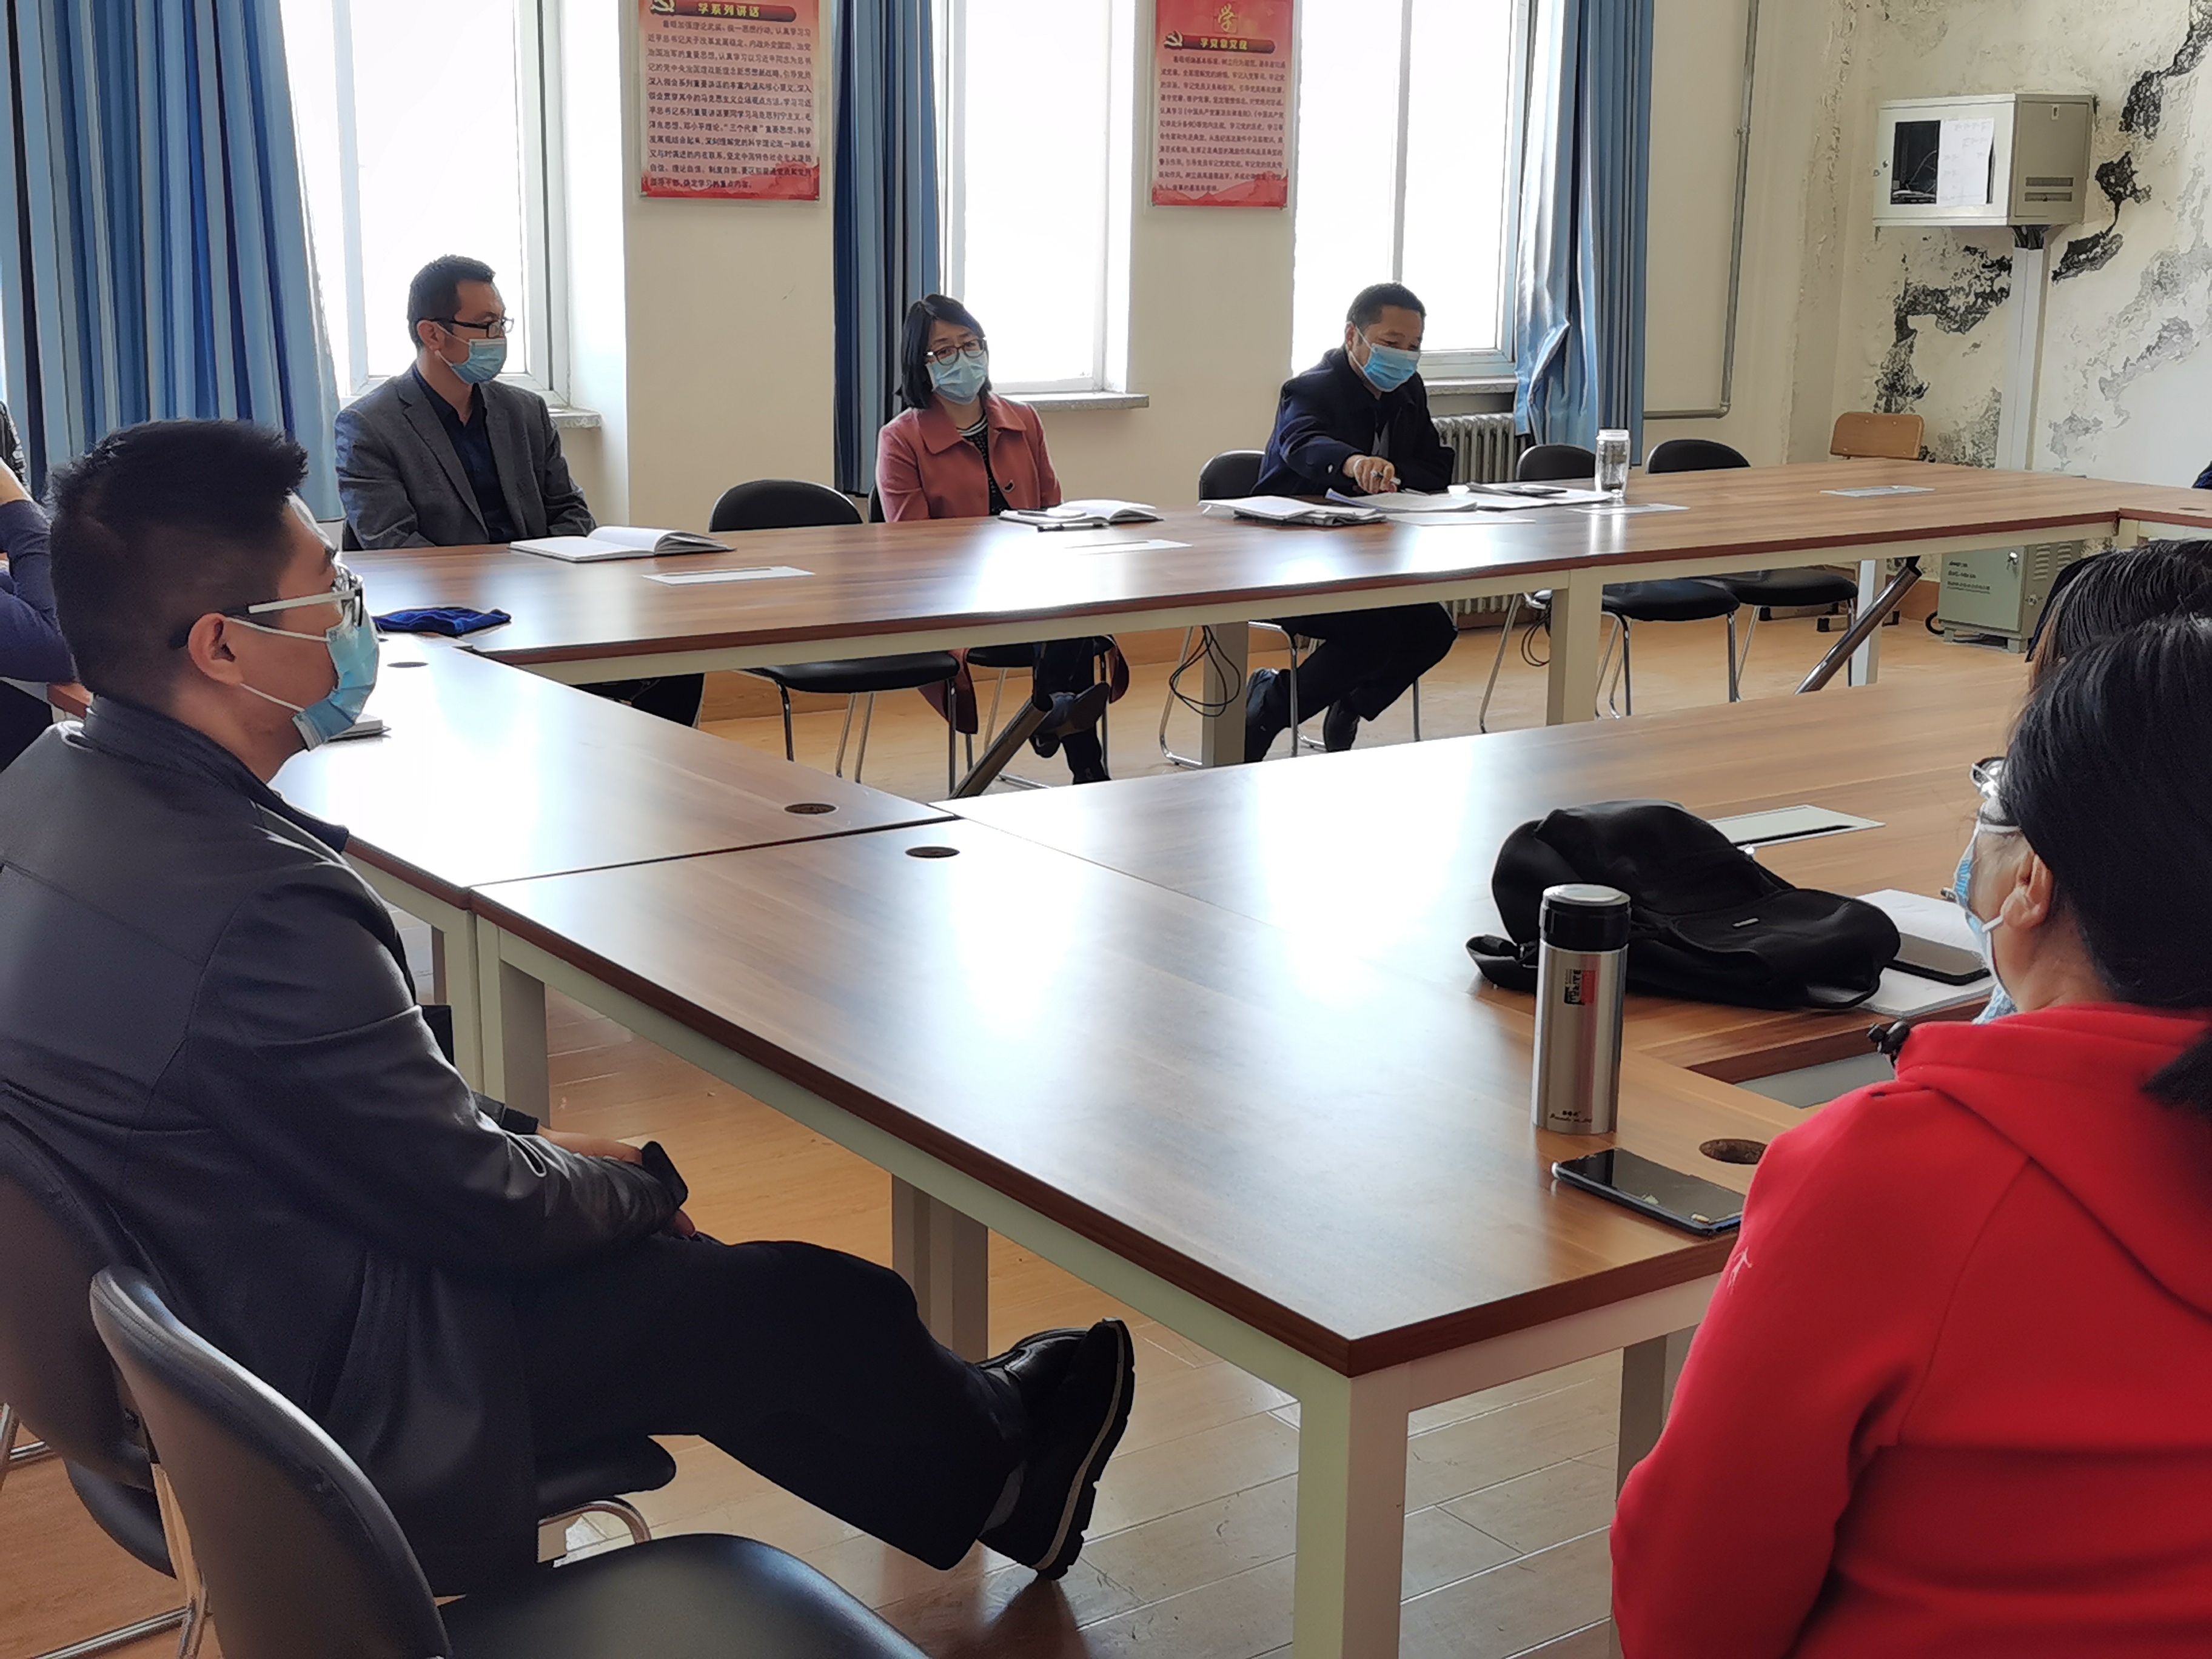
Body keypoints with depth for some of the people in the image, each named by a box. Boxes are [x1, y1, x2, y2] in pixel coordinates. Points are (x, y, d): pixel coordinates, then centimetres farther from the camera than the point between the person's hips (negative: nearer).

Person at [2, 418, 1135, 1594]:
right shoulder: (258, 902, -34)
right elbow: (478, 1207, -22)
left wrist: (513, 1139, 7)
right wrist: (642, 1179, -2)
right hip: (334, 1397, -9)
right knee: (815, 1309, 6)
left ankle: (959, 1421, 37)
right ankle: (1002, 1477, 36)